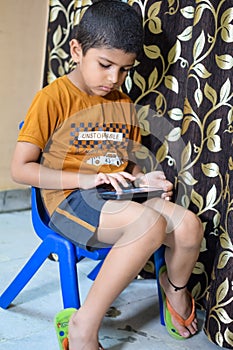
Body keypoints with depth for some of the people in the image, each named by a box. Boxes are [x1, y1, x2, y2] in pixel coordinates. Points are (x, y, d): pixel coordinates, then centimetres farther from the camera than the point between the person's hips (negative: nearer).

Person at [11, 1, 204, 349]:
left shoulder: (124, 104, 15)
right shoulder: (54, 97, -5)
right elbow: (20, 168, -9)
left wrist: (144, 179, 1)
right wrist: (83, 179, -18)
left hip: (119, 199, 6)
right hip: (70, 202, -6)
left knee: (189, 225, -17)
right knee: (150, 223, -33)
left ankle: (175, 284, 19)